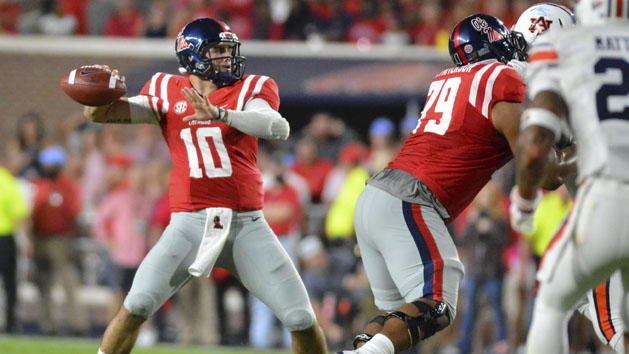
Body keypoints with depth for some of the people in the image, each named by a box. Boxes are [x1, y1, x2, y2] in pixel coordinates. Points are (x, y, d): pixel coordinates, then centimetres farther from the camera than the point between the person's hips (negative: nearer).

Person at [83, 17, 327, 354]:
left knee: (302, 320, -4)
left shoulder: (251, 89, 4)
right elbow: (100, 112, 3)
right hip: (189, 224, 0)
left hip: (247, 225, 0)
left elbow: (278, 129, -17)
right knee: (136, 307, -15)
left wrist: (218, 113, -30)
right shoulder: (167, 92, 8)